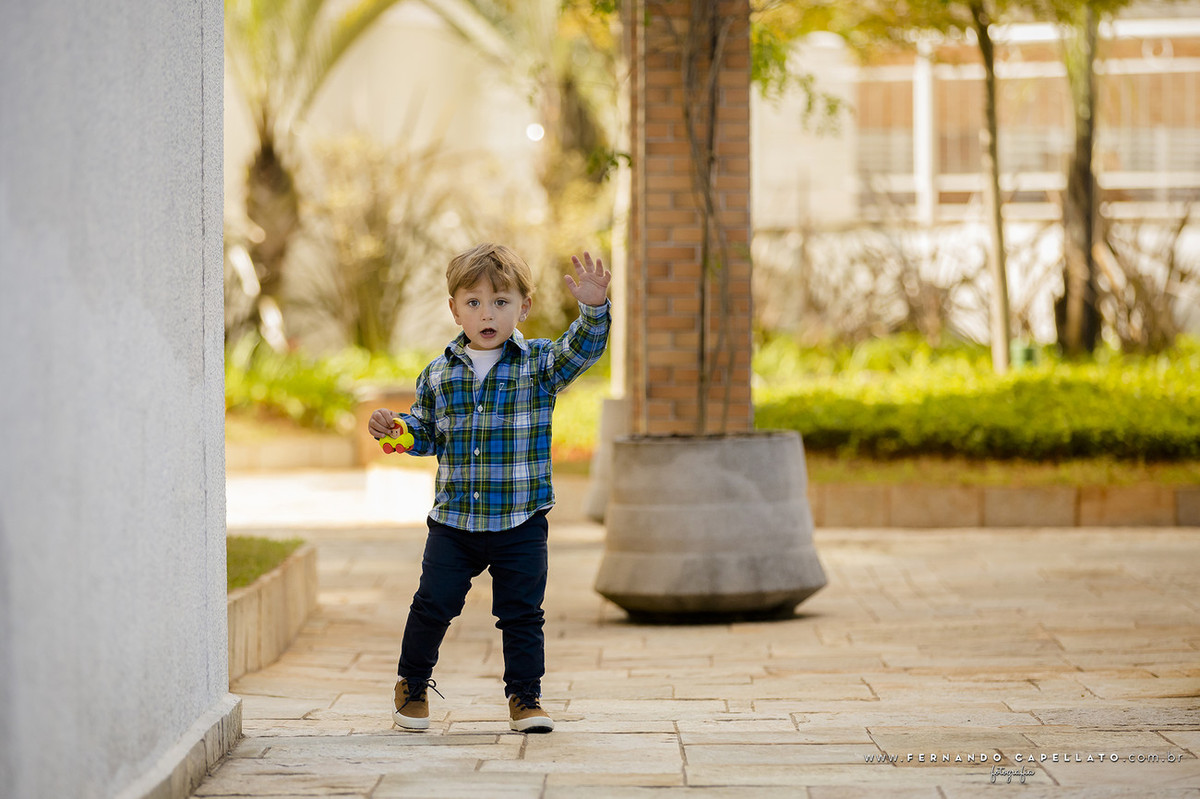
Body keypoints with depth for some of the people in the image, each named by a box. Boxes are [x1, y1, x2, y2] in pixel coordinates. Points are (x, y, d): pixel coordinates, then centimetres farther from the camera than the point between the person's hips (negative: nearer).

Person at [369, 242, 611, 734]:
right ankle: (412, 685, 26)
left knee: (522, 615, 3)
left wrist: (594, 310, -35)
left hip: (520, 524, -2)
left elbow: (582, 349, -19)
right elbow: (427, 433, 13)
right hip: (454, 522, 2)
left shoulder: (538, 365, -3)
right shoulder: (439, 374, 4)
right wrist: (396, 428, -6)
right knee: (433, 605, 6)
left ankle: (525, 698, 16)